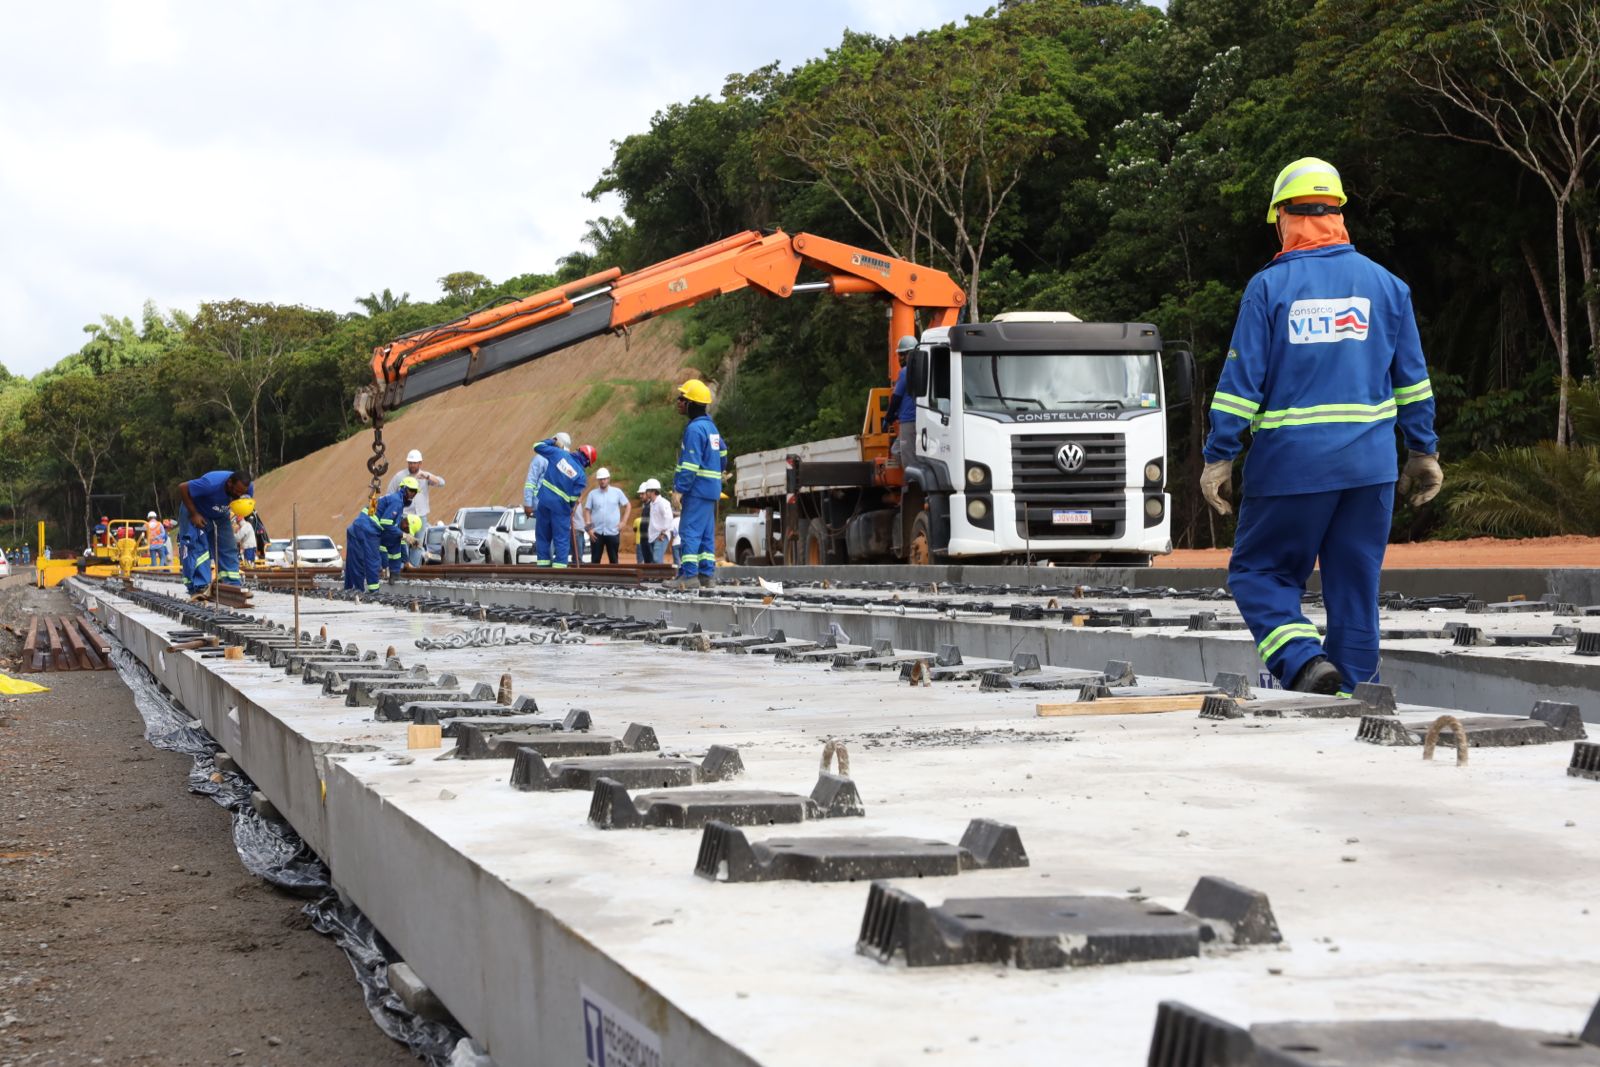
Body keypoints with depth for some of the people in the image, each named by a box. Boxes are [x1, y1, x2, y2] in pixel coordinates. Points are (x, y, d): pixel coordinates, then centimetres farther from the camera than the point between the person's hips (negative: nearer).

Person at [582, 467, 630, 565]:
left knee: (613, 560, 6)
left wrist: (623, 521, 0)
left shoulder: (617, 492, 3)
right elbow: (587, 511, 4)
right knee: (595, 560, 0)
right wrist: (588, 528, -6)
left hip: (613, 532, 0)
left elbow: (628, 506, 10)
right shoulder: (592, 494, 4)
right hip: (596, 533, 0)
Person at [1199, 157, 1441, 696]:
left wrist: (1219, 457, -2)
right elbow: (1413, 380, 11)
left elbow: (1241, 380, -6)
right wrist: (1424, 454, 18)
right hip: (1369, 467, 4)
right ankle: (1350, 691, 10)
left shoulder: (1268, 287, -4)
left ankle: (1304, 660, -15)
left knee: (1257, 573, 7)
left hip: (1291, 464, -3)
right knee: (1355, 585, 10)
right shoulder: (1385, 285, 7)